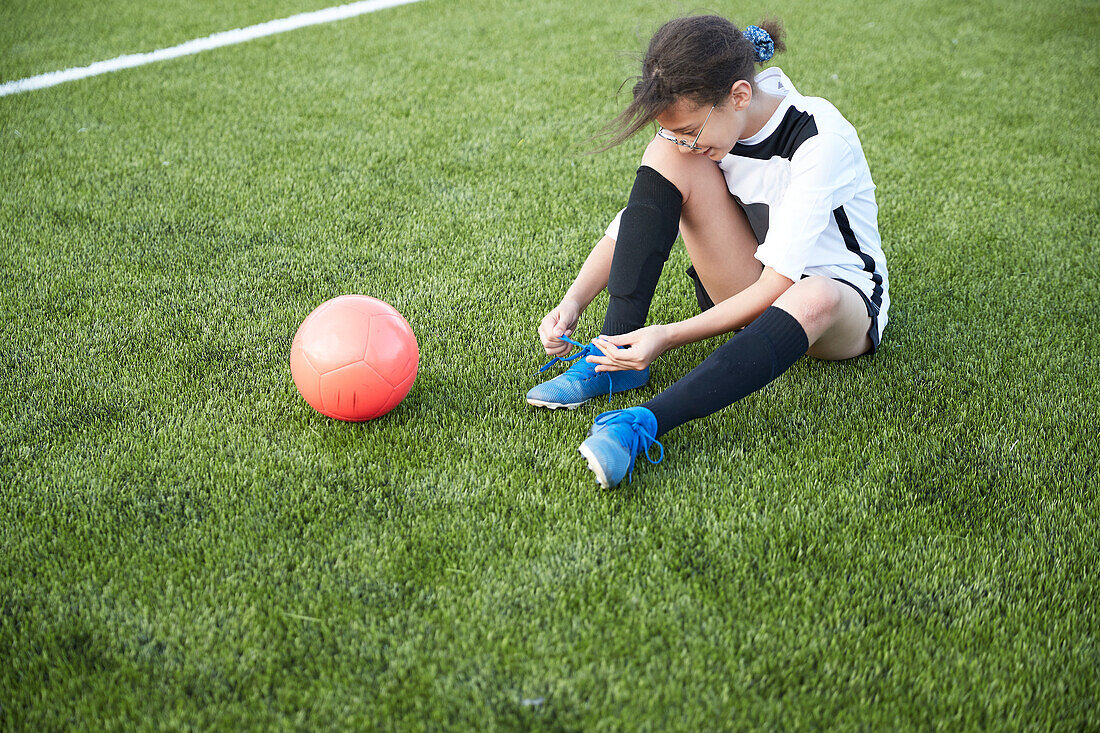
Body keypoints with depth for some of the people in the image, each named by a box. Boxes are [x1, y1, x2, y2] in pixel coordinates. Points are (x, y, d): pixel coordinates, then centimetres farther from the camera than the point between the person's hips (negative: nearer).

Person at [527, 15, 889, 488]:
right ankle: (616, 356, -20)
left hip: (846, 304, -5)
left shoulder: (819, 138, -27)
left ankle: (641, 425, -51)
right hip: (748, 297, 5)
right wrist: (573, 303, -20)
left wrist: (670, 337, -36)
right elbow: (628, 226, -5)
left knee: (814, 298, -44)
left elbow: (777, 283, -31)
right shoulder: (694, 129, -9)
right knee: (665, 156, -16)